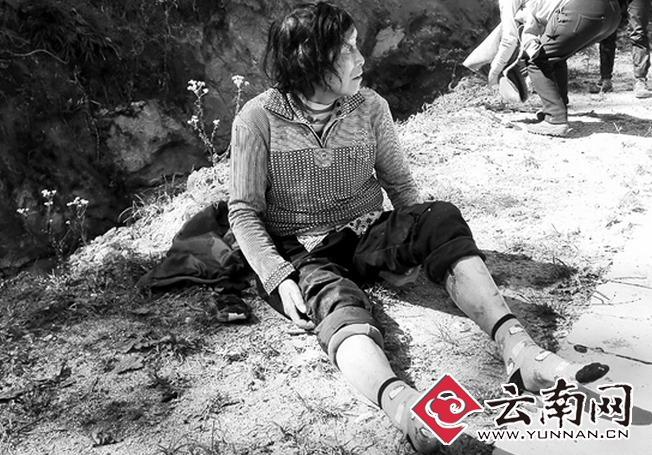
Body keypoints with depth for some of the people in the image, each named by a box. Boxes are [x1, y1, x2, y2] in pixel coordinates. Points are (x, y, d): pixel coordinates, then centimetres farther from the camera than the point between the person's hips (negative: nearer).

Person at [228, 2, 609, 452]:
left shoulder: (370, 107, 2)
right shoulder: (258, 120, -8)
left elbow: (399, 182, 8)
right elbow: (244, 211, -7)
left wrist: (420, 242, -8)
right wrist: (279, 278, -21)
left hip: (369, 235, 4)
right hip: (300, 254, -3)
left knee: (441, 216, -25)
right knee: (339, 301, -37)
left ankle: (519, 348, -40)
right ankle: (399, 402, -67)